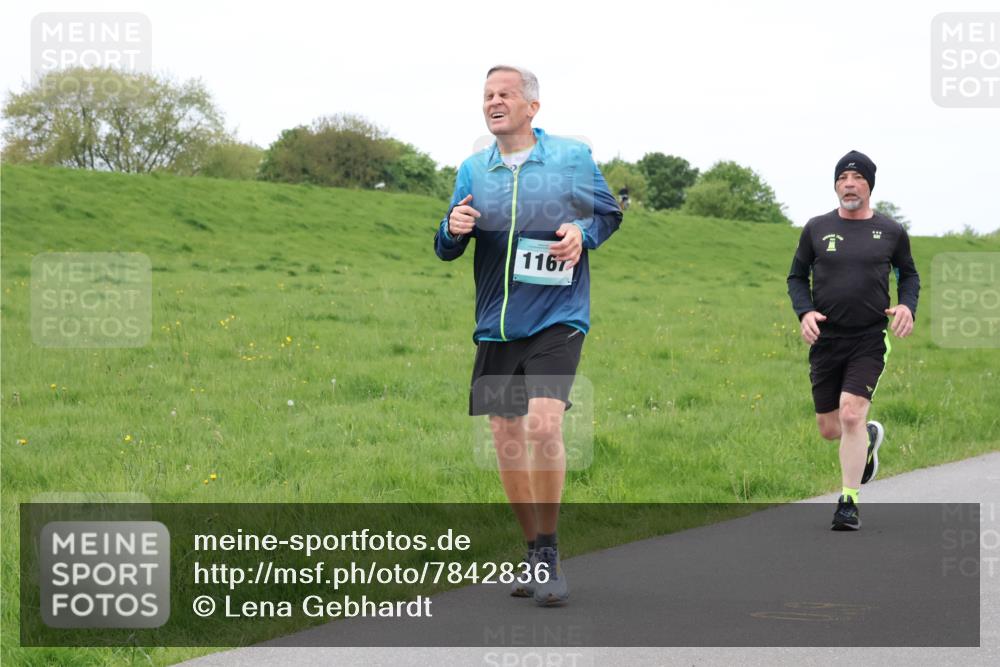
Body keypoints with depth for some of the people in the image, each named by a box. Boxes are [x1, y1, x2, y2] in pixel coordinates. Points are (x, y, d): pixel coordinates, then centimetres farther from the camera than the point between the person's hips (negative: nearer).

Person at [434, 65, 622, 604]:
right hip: (495, 326, 4)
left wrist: (583, 234, -9)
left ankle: (549, 554, -8)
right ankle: (534, 554, 21)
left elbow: (609, 213, 13)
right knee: (505, 437, 5)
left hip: (556, 321, -4)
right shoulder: (473, 169, 8)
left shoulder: (573, 157, 1)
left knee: (543, 425, -21)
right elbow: (445, 250, 10)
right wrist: (452, 229, -13)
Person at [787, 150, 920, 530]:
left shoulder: (890, 232, 3)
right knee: (829, 429, 7)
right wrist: (804, 312, -8)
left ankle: (849, 502, -8)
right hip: (825, 339, 2)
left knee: (852, 414, -18)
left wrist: (907, 305, -3)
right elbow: (797, 277, 11)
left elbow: (909, 274, 17)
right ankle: (869, 438, 43)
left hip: (870, 340, -2)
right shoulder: (817, 229, 3)